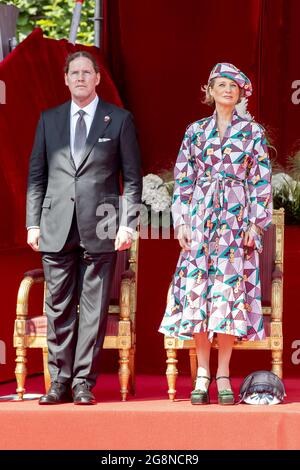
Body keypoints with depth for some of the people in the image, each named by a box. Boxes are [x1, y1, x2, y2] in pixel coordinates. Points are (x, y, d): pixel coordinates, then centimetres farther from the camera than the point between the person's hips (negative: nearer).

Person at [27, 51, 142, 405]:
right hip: (57, 228, 2)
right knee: (59, 308, 3)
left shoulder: (119, 120, 6)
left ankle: (83, 382, 4)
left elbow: (132, 177, 4)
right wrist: (33, 222, 5)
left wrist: (127, 224, -5)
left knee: (94, 309, -1)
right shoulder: (49, 120, 13)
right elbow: (36, 174, 13)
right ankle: (60, 382, 9)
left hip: (101, 229, -2)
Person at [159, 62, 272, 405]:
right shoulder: (195, 131, 10)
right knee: (197, 289, -5)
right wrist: (182, 221, 1)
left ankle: (223, 374, -2)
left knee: (229, 289, -6)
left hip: (237, 219, -1)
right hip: (200, 219, 1)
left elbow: (261, 181, 4)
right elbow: (182, 179, 9)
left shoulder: (253, 132, 6)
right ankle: (202, 374, 0)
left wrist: (256, 223, -4)